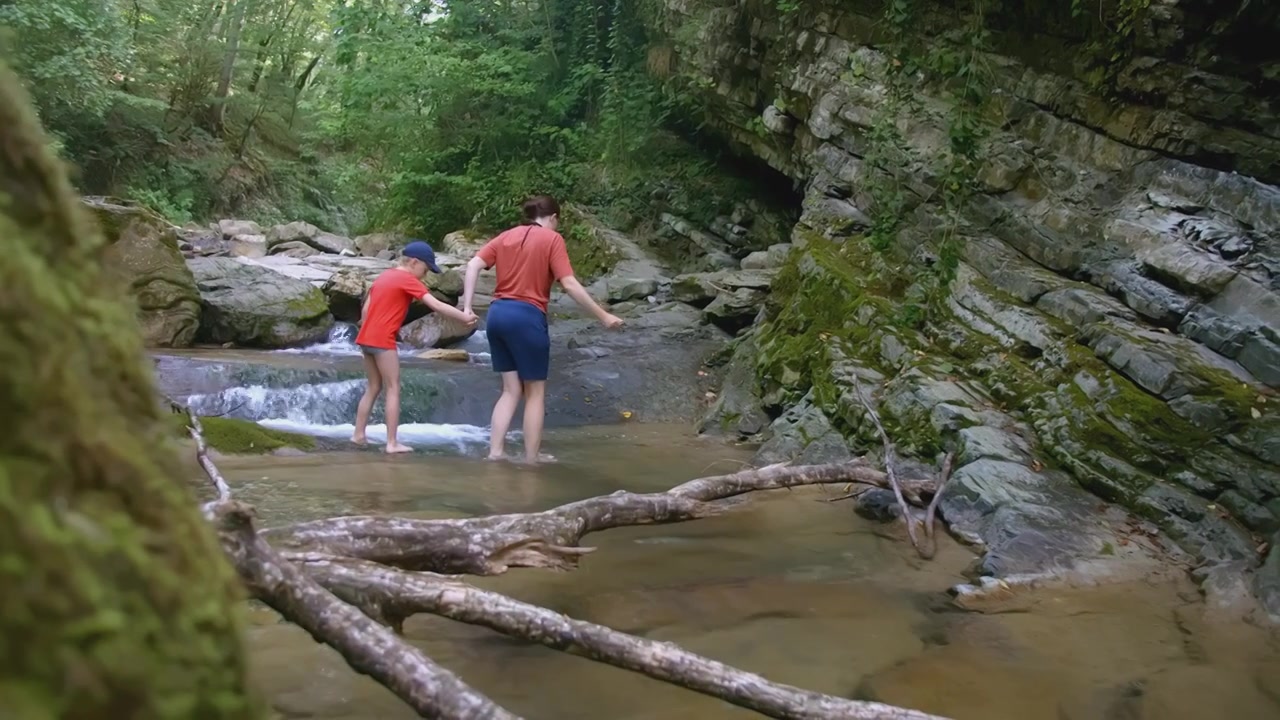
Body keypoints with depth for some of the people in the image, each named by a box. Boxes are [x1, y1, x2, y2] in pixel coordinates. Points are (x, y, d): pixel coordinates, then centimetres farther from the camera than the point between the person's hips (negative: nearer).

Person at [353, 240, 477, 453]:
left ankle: (358, 434, 18)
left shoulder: (384, 276, 18)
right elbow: (436, 305, -14)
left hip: (366, 338, 8)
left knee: (373, 388, 17)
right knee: (393, 390, -2)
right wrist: (464, 317, -14)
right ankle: (392, 442, -3)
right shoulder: (408, 280, -6)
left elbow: (365, 309, 16)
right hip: (382, 340, -8)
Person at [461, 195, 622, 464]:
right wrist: (603, 315, -6)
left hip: (497, 314, 6)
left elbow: (473, 265, 3)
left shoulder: (506, 236, 16)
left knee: (511, 390, 14)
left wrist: (467, 306, 2)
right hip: (526, 317, -6)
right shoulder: (552, 239, -1)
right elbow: (569, 284, -10)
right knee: (535, 392, 6)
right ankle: (532, 458, 9)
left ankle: (495, 452, 9)